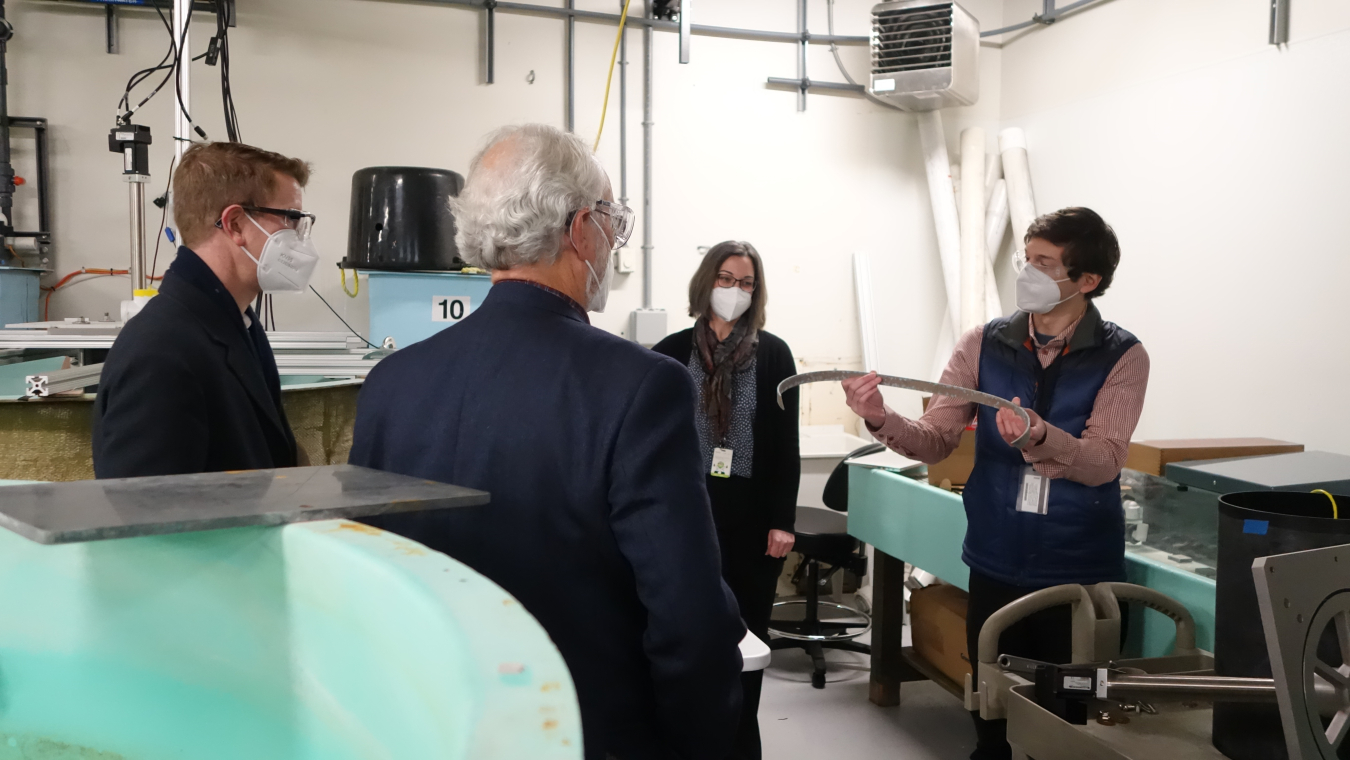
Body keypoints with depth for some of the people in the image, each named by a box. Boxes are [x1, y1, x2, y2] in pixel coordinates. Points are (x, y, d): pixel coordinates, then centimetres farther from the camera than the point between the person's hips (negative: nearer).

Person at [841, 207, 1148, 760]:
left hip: (1081, 572, -2)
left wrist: (1040, 436, -36)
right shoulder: (983, 345, 0)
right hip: (996, 567, 2)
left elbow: (1103, 462, -17)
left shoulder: (1121, 357, -6)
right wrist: (882, 420, -23)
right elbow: (935, 440, -3)